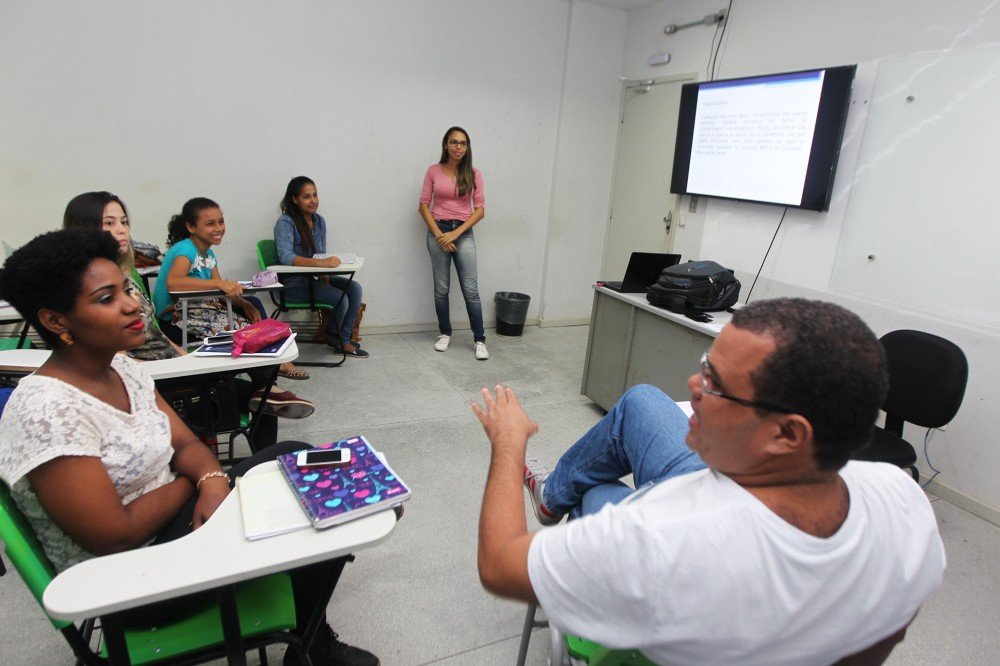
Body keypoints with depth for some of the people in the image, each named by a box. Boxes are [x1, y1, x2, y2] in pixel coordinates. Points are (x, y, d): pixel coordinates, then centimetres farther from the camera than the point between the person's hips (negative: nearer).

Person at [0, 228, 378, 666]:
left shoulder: (120, 367, 0)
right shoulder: (46, 411, -26)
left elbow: (184, 442, 3)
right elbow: (116, 537, -27)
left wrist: (213, 481, -18)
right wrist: (191, 482, -11)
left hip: (177, 516, 8)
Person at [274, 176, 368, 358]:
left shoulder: (319, 221, 6)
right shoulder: (285, 223, -16)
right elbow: (285, 257, -32)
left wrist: (325, 275, -9)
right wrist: (321, 263, -44)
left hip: (315, 276, 7)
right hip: (294, 282, -7)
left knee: (354, 288, -14)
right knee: (340, 297, -24)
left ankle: (344, 339, -5)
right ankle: (334, 337, 5)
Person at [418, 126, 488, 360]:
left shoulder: (473, 174, 2)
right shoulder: (433, 171, 2)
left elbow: (480, 210, -2)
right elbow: (423, 206, 1)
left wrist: (455, 233, -10)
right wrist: (439, 235, -9)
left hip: (463, 233, 0)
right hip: (437, 231, 0)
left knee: (470, 289, -4)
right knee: (441, 288, 5)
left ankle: (480, 339, 4)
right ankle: (445, 334, 21)